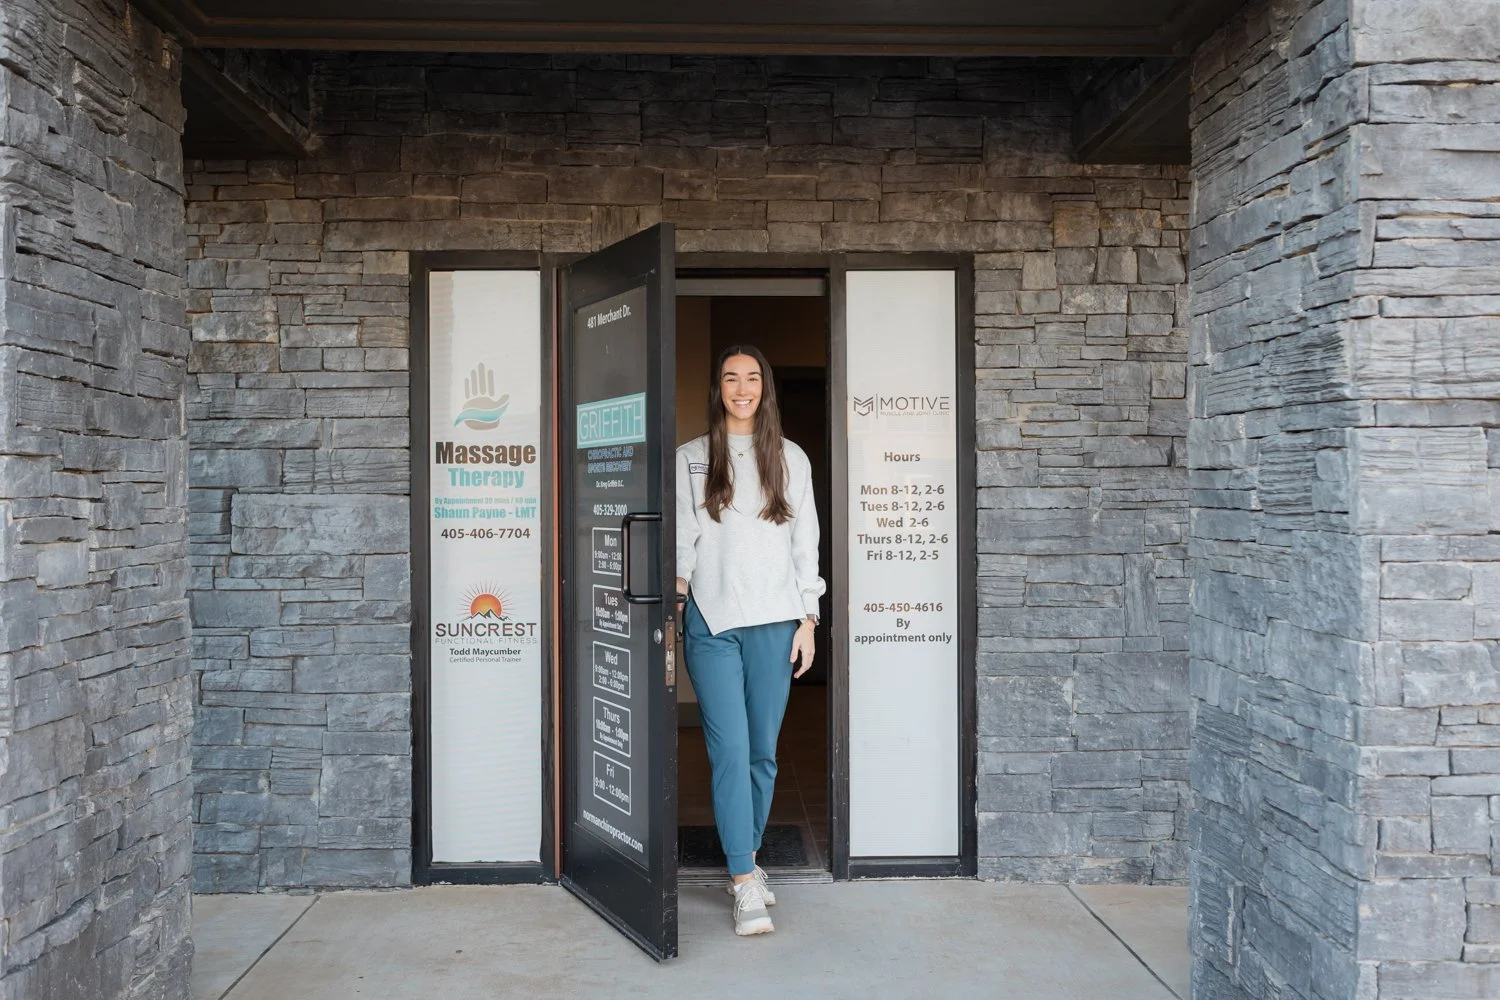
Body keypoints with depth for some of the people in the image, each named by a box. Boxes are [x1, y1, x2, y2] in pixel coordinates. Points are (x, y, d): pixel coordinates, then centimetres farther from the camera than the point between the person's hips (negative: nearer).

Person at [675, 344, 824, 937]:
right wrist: (677, 598, -6)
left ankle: (747, 859, 24)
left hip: (774, 621, 1)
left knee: (763, 750, 6)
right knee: (729, 749, -7)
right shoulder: (691, 458, 8)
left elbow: (805, 543, 9)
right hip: (711, 622, -1)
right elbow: (683, 539, 6)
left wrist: (808, 620, 4)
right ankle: (746, 885, -4)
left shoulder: (791, 459, 10)